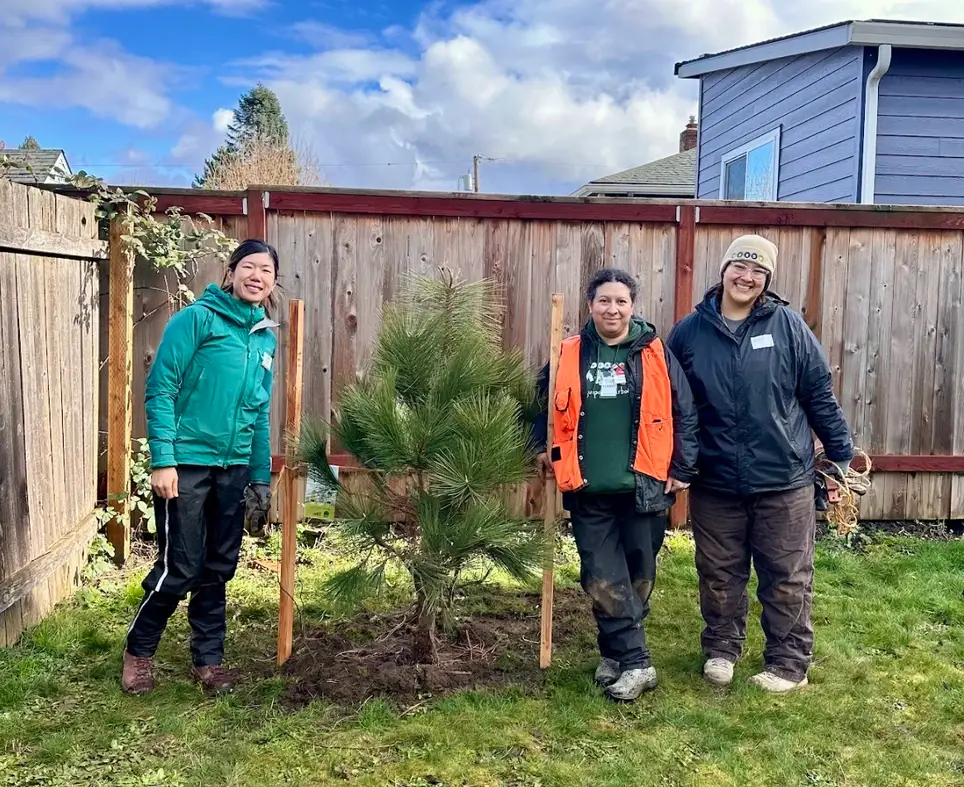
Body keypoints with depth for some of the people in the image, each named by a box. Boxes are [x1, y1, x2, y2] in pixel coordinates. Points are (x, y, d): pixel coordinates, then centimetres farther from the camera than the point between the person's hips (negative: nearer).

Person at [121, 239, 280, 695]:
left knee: (219, 568, 12)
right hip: (186, 464, -6)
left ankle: (208, 660, 26)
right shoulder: (197, 319, -8)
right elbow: (160, 389, -11)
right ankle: (138, 651, 22)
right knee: (180, 568, -1)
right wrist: (162, 460, -17)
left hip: (234, 469, 6)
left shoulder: (266, 338, 11)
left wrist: (261, 478, 14)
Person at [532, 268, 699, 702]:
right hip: (589, 491, 1)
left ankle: (617, 652, 26)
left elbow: (685, 413, 1)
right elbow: (545, 404, 15)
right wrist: (543, 446, 1)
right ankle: (635, 662, 8)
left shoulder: (655, 354, -1)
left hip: (643, 488, 0)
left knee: (638, 577, 10)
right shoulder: (569, 355, 2)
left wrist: (682, 469, -2)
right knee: (603, 579, -2)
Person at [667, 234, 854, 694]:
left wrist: (841, 454, 2)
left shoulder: (788, 326, -4)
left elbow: (820, 396, 1)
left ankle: (789, 663, 23)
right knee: (719, 575, 14)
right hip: (715, 484, 1)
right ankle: (721, 650, 33)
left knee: (788, 577, 8)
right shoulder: (689, 332, 0)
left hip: (785, 481, -1)